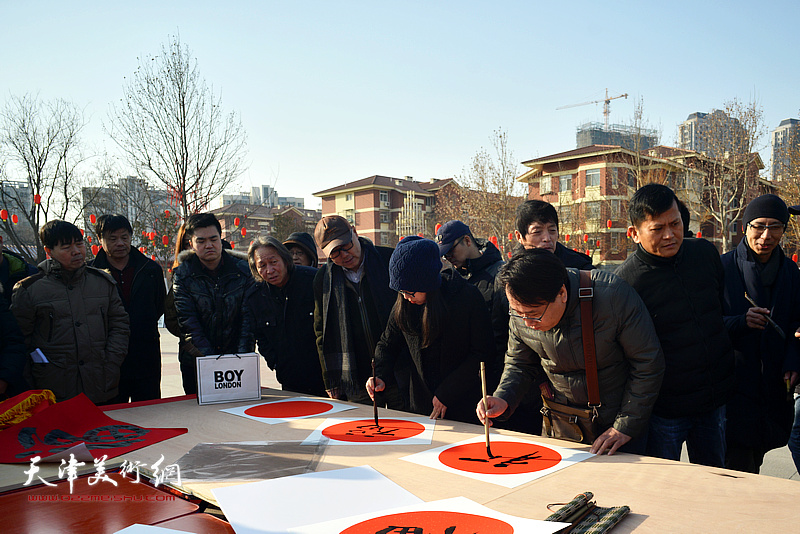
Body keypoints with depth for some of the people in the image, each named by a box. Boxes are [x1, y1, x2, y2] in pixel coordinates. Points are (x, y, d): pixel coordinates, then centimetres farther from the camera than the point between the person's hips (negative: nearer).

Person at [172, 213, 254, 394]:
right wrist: (210, 359, -21)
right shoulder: (182, 275, -4)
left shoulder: (243, 270, -2)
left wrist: (241, 357, -16)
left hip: (237, 361, 0)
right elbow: (188, 323, -11)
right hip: (196, 364, 0)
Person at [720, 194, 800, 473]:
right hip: (734, 384, -4)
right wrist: (741, 322, -25)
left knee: (754, 464, 13)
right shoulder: (724, 267, -7)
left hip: (774, 387, 5)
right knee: (737, 471, -7)